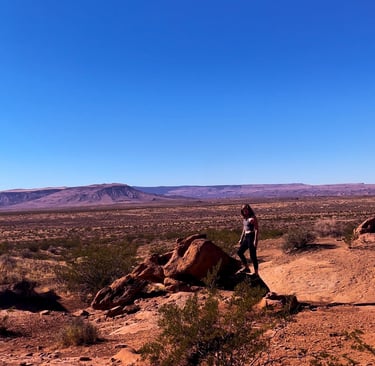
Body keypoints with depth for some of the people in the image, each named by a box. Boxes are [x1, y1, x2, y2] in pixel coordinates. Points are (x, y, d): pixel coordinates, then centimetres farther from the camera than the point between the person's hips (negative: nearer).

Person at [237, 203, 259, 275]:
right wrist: (241, 239, 20)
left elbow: (256, 229, -15)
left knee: (252, 255, -4)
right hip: (246, 237, 9)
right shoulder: (245, 218, 13)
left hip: (251, 237, -9)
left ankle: (256, 272, 6)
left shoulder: (252, 218, -11)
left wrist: (255, 240, -21)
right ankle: (246, 267, 24)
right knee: (239, 252, 11)